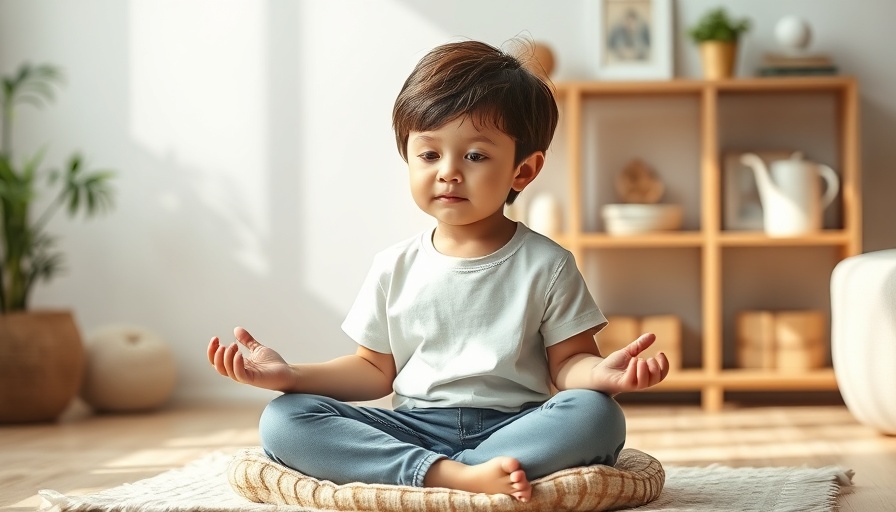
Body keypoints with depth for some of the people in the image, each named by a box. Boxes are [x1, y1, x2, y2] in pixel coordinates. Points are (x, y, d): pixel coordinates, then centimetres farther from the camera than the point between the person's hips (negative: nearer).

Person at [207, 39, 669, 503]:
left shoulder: (545, 264, 2)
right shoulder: (395, 268, 9)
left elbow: (567, 362, 1)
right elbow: (375, 369, 15)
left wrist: (598, 372, -23)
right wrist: (291, 375, 0)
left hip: (510, 428, -2)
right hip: (414, 429, 2)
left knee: (597, 417, -32)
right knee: (282, 421, -21)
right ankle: (459, 476, -35)